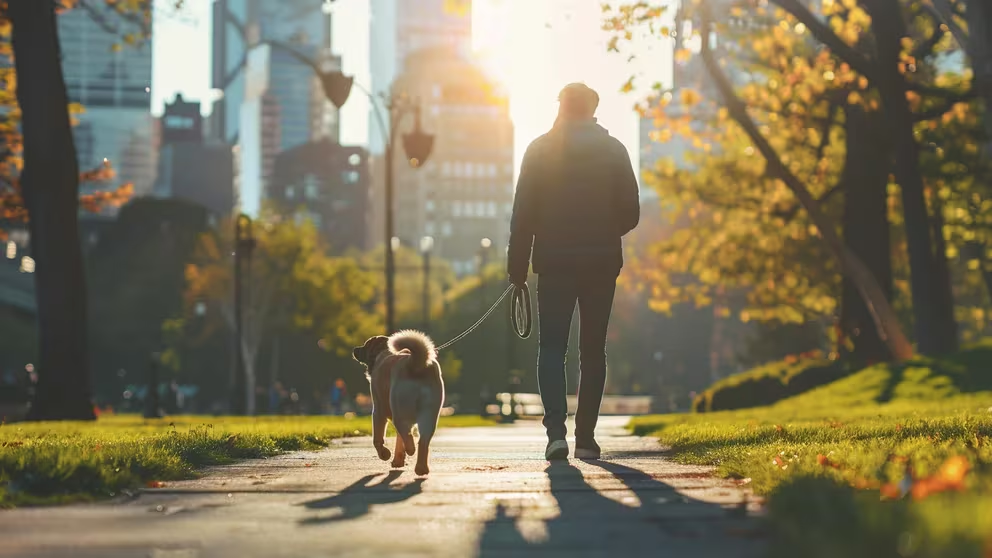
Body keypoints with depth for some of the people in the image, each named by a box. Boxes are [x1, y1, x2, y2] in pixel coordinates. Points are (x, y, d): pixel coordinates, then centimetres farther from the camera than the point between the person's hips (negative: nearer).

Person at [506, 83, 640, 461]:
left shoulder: (540, 150, 0)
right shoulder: (613, 150, 3)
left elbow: (523, 214, -3)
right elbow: (630, 213, 1)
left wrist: (517, 269, 1)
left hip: (554, 262, -1)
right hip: (602, 263, 1)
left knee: (552, 347, 1)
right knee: (593, 350, 8)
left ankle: (556, 429, -17)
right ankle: (586, 437, 6)